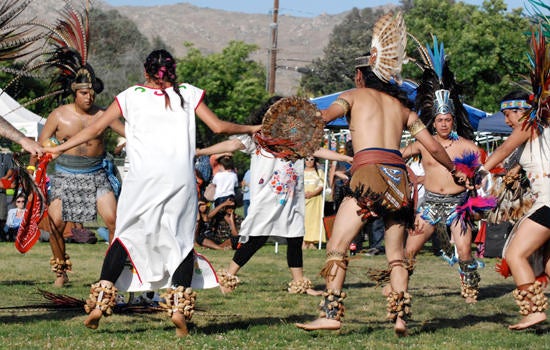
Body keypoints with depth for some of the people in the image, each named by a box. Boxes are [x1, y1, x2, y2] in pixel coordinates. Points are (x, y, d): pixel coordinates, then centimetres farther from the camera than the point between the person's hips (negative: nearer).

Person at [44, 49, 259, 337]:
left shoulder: (131, 96, 11)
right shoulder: (188, 94, 11)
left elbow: (94, 129, 11)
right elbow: (218, 126, 8)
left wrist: (58, 149, 20)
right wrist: (252, 129, 23)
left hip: (143, 179, 0)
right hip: (181, 177, 0)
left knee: (126, 235, 8)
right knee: (182, 240, 6)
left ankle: (100, 302, 0)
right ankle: (179, 306, -6)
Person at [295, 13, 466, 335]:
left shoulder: (355, 95, 13)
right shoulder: (402, 107, 24)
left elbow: (323, 116, -7)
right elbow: (433, 146, 24)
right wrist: (455, 171, 39)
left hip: (370, 171, -5)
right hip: (398, 174, 5)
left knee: (337, 245, -4)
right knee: (396, 253, 12)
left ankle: (331, 314, -14)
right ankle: (400, 317, 2)